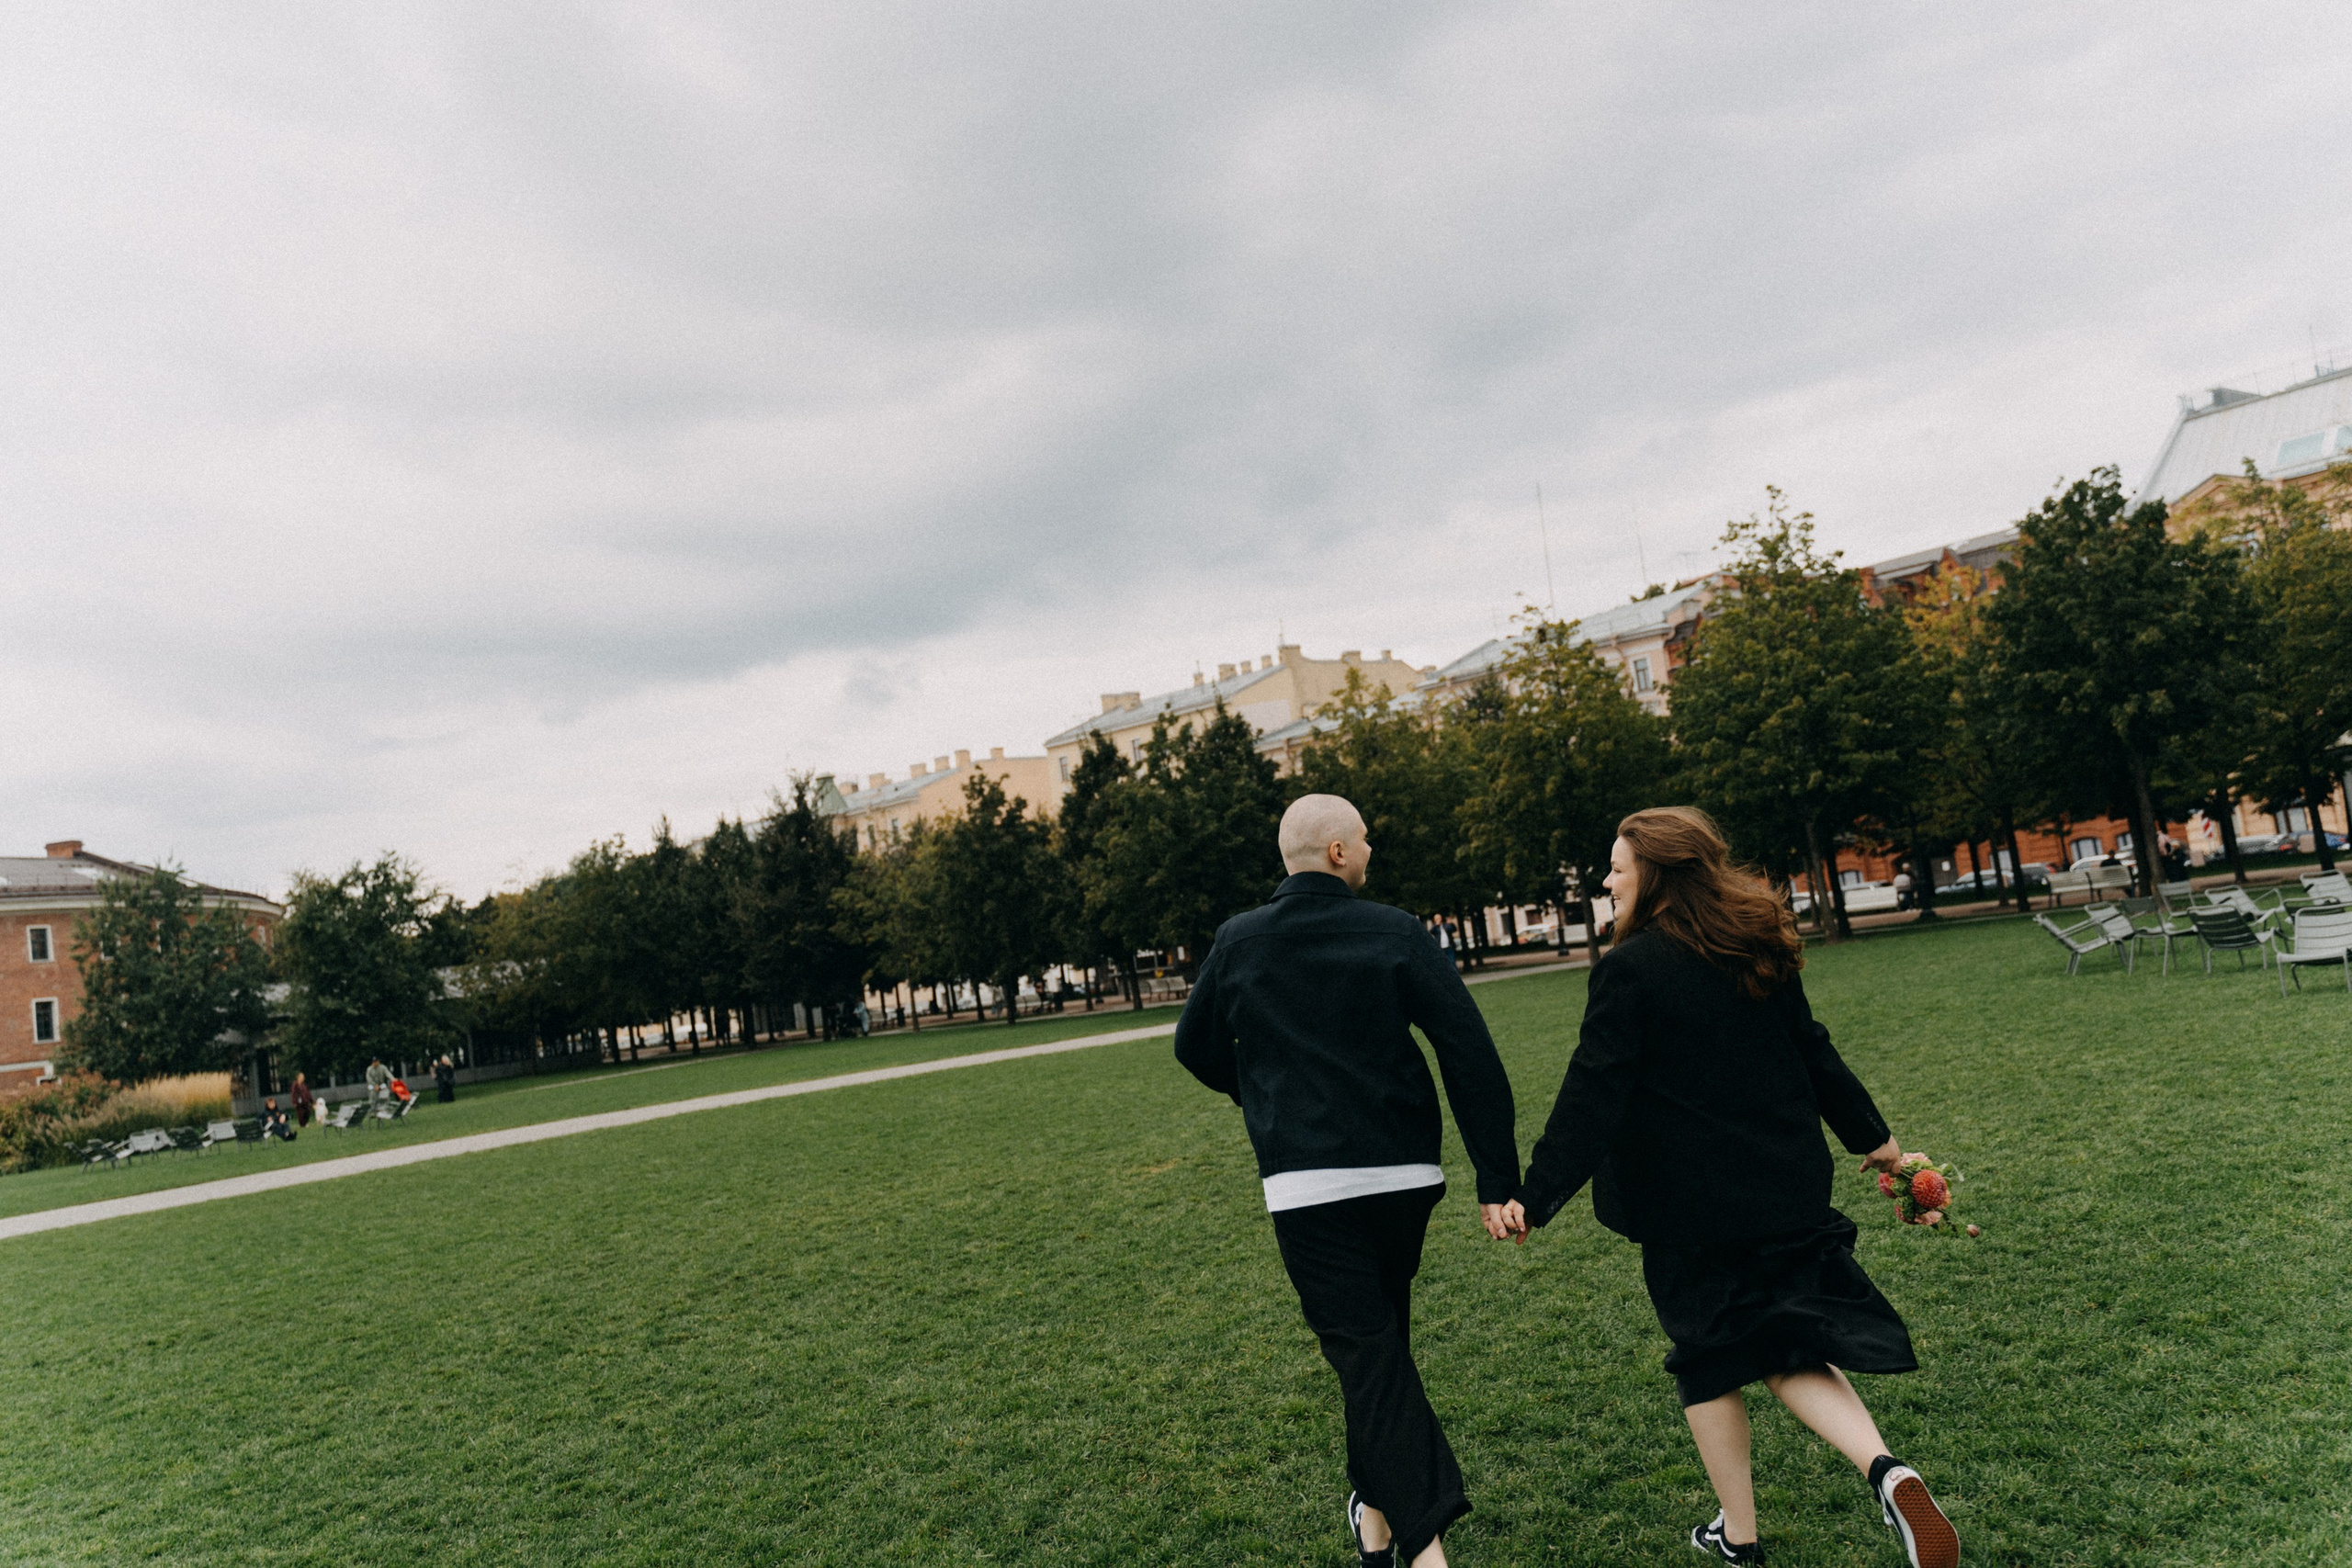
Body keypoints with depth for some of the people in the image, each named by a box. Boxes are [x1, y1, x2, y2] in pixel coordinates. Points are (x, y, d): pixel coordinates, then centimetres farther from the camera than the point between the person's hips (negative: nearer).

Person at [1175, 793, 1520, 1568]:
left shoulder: (1237, 942, 2)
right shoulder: (1395, 932, -3)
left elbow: (1197, 1048, 14)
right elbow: (1470, 1053, -9)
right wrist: (1498, 1178, -5)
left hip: (1306, 1185, -1)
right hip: (1404, 1175, 2)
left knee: (1367, 1354, 1)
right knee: (1382, 1337, 22)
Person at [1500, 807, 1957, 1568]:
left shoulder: (1629, 968, -15)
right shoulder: (1758, 951, 5)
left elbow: (1591, 1095, -19)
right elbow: (1814, 1054, 14)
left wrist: (1537, 1194, -17)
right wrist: (1870, 1134, 27)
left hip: (1688, 1205, -5)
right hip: (1788, 1186, 6)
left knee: (1709, 1362, 12)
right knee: (1793, 1346, 14)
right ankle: (1886, 1470, -9)